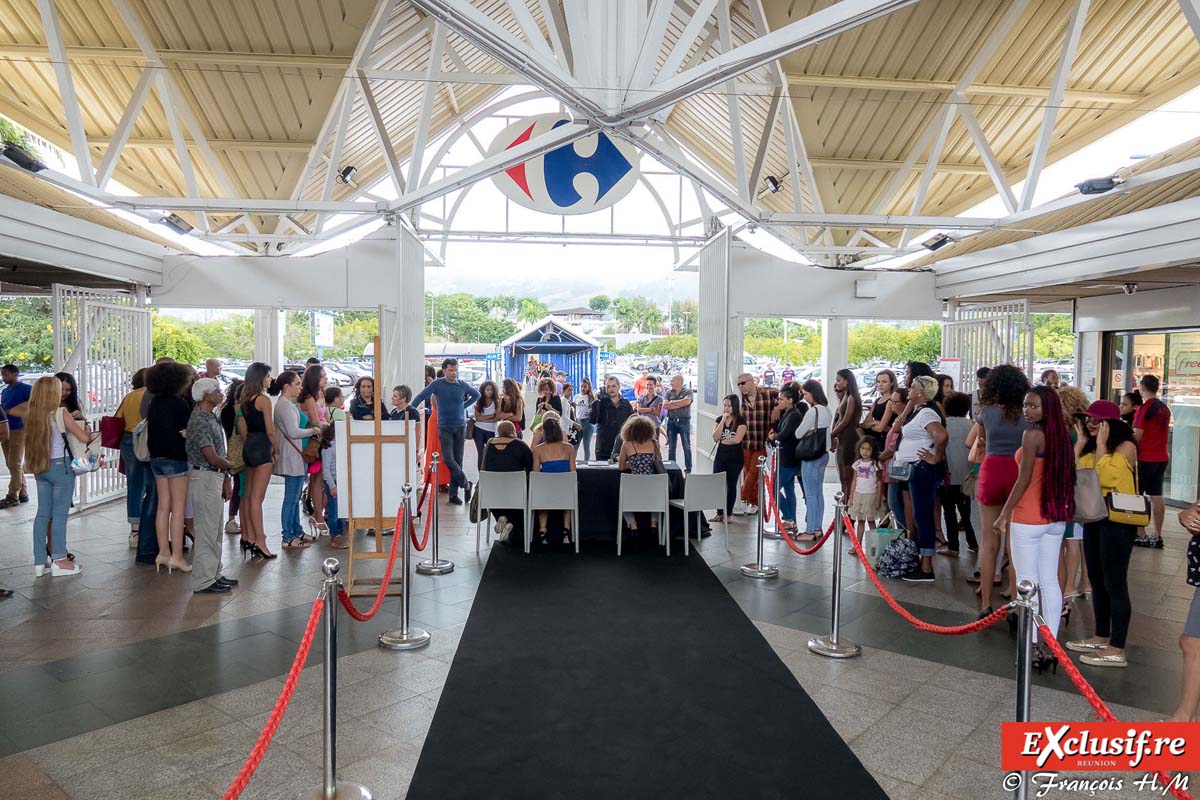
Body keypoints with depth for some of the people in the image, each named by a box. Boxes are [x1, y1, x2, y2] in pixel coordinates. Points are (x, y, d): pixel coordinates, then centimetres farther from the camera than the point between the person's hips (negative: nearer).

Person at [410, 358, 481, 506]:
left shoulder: (462, 385, 3)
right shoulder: (437, 384, -4)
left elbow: (476, 395, 20)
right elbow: (420, 397, -4)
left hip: (460, 426, 2)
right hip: (444, 427, -2)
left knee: (457, 460, 3)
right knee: (448, 459, -13)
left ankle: (454, 493, 11)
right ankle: (466, 483, 5)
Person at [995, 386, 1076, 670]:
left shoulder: (1032, 434, -15)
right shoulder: (1061, 435, 7)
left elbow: (1024, 479, -16)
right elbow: (1062, 478, 11)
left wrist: (1005, 513, -9)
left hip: (1028, 519, -8)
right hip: (1056, 517, 8)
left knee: (1027, 583, 0)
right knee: (1049, 583, 11)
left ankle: (1034, 647, 5)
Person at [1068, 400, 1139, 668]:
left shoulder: (1125, 446, -10)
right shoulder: (1090, 448, 12)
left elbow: (1105, 477, -23)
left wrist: (1101, 445, -17)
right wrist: (1079, 445, 1)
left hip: (1117, 522, -8)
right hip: (1093, 519, 8)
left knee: (1114, 583, -3)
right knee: (1097, 581, 15)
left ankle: (1117, 650, 3)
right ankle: (1101, 637, 26)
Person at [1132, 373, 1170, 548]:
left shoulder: (1144, 408, -14)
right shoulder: (1165, 408, 10)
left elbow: (1137, 436, -15)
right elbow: (1165, 431, 19)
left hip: (1145, 458, -7)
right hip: (1161, 457, 7)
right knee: (1157, 497, 9)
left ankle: (1142, 536, 1)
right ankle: (1157, 537, 12)